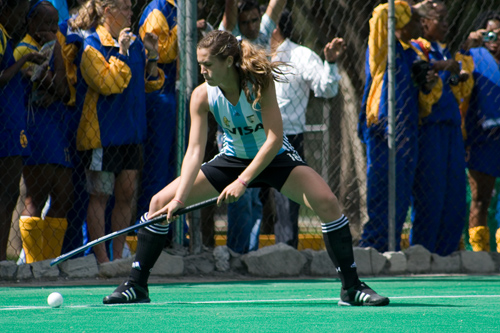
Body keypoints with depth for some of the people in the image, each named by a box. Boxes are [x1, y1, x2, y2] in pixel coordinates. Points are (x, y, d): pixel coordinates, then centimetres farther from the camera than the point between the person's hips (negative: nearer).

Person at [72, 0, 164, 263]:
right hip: (102, 131, -7)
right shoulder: (93, 45, -8)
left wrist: (151, 57, 1)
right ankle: (102, 259, -1)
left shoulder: (134, 43, 12)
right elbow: (106, 83, -19)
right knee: (100, 194, -3)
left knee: (127, 194, 6)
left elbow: (151, 84, 16)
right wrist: (121, 54, -20)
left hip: (131, 131, 7)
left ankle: (118, 256, 13)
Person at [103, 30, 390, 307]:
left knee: (326, 201, -28)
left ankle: (352, 288, -16)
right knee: (161, 203, -7)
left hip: (275, 158, -3)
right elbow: (195, 150, -20)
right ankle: (136, 286, 6)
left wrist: (242, 182, -35)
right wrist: (180, 197, -32)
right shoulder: (202, 95, -18)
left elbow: (275, 139, -29)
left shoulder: (259, 81, -27)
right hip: (232, 158, 3)